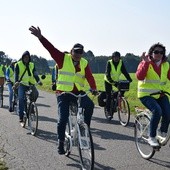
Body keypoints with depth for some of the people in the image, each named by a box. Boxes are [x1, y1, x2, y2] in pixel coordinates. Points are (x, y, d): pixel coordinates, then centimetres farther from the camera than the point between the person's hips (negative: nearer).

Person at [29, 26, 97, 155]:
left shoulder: (84, 63, 5)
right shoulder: (63, 58, -1)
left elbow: (89, 76, -8)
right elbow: (50, 48, -10)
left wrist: (94, 88, -25)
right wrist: (40, 37, -22)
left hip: (78, 93, 2)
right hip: (63, 93, -2)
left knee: (90, 105, -26)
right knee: (63, 119, -7)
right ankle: (61, 143, 12)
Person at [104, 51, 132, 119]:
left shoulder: (121, 63, -11)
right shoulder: (109, 63, -20)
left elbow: (124, 71, -18)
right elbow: (107, 73, -30)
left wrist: (129, 79, -32)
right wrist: (111, 80, -46)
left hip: (116, 80, 4)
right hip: (108, 81, -4)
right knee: (108, 96, -7)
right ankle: (108, 111, -1)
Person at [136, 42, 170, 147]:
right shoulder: (145, 63, -7)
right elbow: (139, 76, -23)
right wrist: (146, 62, -28)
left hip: (161, 94, 5)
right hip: (146, 94, -4)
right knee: (157, 111, -28)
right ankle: (152, 138, -11)